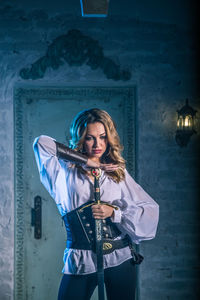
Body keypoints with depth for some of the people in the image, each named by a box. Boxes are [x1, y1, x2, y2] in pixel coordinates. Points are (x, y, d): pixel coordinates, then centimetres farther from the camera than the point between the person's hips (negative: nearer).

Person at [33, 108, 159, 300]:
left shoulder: (118, 172, 7)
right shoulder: (67, 170, 1)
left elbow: (150, 209, 4)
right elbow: (41, 143, -16)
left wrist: (114, 212, -12)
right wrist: (86, 161, -12)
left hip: (120, 259, 2)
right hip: (80, 262, -2)